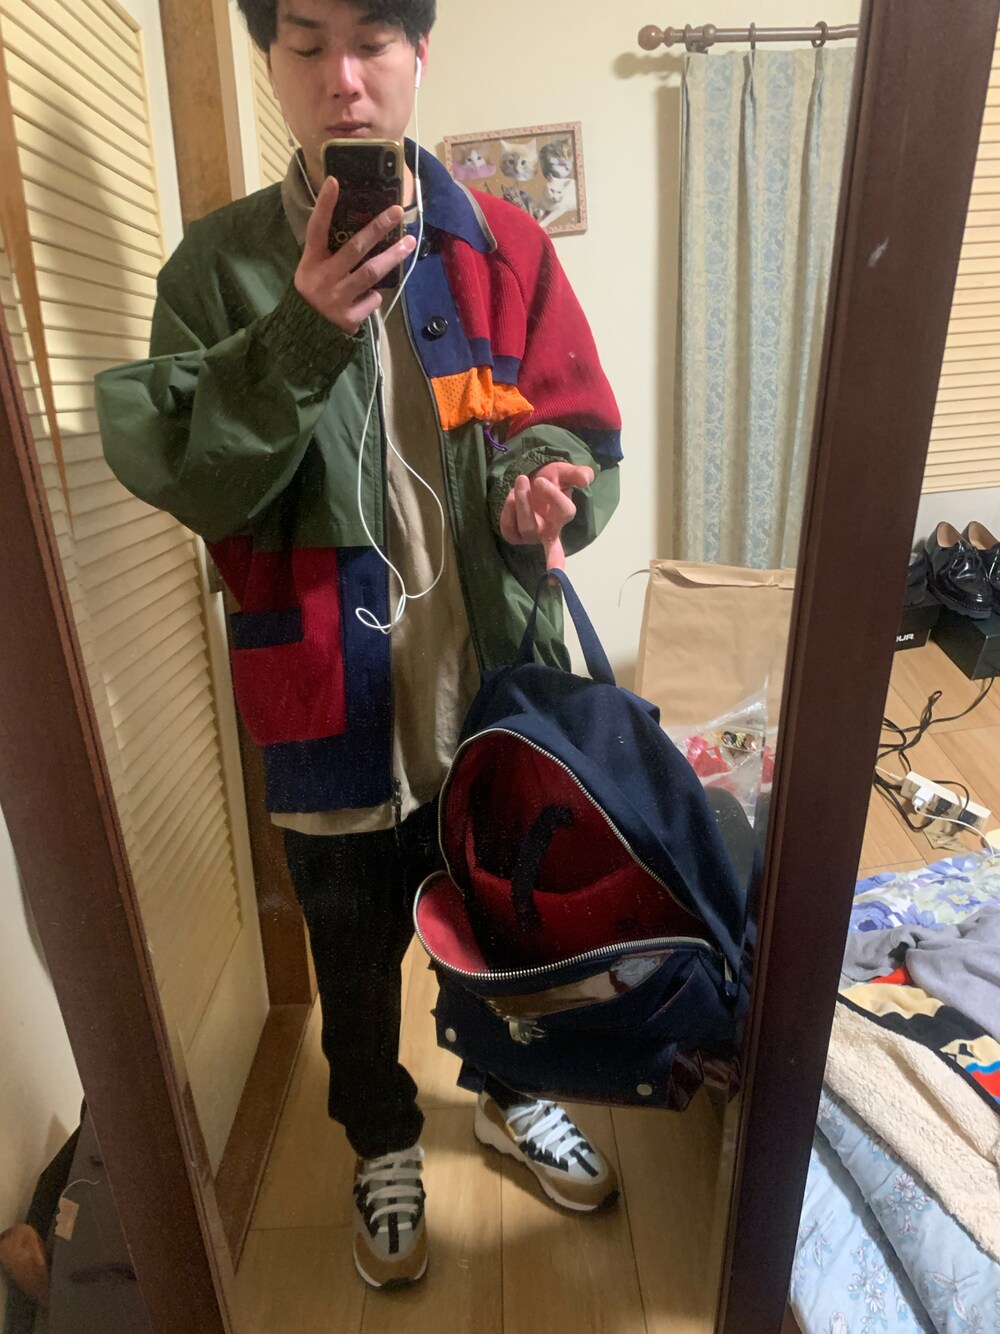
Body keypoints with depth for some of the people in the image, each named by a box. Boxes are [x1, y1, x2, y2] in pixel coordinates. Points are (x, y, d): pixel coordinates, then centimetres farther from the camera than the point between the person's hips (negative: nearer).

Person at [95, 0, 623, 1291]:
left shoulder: (504, 245, 1)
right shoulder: (218, 262, -2)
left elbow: (583, 431, 1)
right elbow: (181, 478, -11)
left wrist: (539, 483, -21)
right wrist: (299, 338, -25)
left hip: (492, 680, 2)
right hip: (333, 698, -1)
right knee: (355, 955, 20)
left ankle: (508, 1092, 57)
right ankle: (384, 1143, 52)